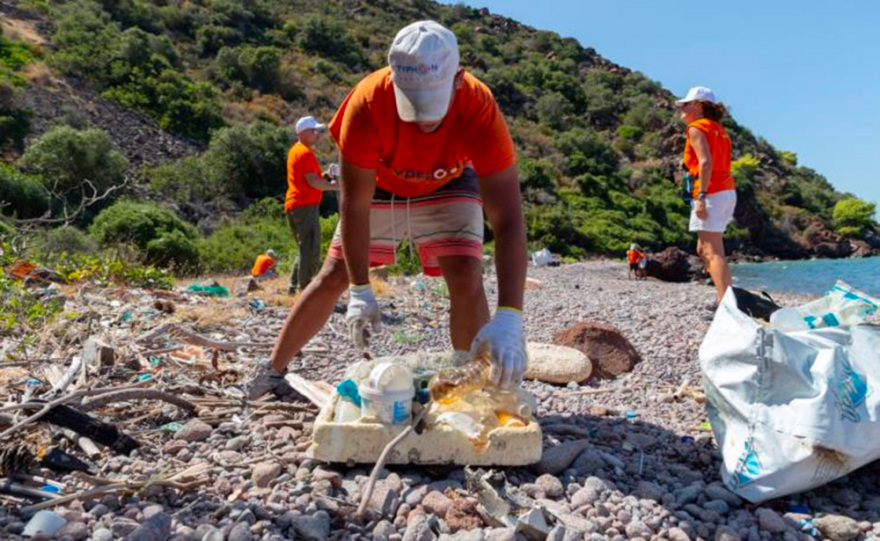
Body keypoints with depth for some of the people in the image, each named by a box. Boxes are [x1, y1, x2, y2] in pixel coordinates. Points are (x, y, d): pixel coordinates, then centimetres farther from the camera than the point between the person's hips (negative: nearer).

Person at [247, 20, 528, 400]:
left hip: (447, 186, 0)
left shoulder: (479, 108, -38)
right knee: (334, 275, 2)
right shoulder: (367, 105, -37)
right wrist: (360, 290, -29)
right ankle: (273, 371, 19)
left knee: (466, 276, -19)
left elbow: (508, 221, -43)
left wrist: (509, 318, -52)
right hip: (379, 185, 1)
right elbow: (354, 204, -28)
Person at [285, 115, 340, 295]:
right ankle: (305, 288, -7)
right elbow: (313, 182, -18)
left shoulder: (295, 150, 20)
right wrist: (337, 185, -10)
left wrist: (325, 176, 9)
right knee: (311, 250, -7)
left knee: (305, 249, 18)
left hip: (293, 206, 10)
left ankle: (294, 286, 18)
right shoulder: (305, 152, -11)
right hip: (306, 206, -10)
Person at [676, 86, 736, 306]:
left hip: (711, 193, -9)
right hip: (727, 191, 9)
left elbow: (705, 162, -17)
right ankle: (726, 298, 16)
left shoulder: (696, 128, -4)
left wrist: (701, 197, -22)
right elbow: (719, 164, 16)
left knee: (713, 252, -11)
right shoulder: (719, 130, 22)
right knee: (703, 249, 17)